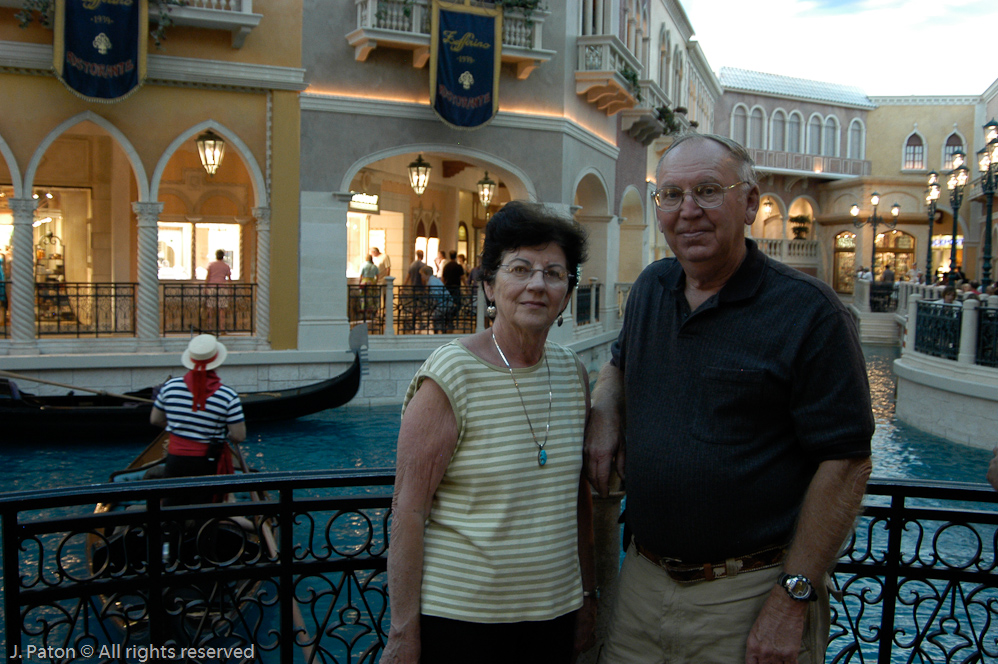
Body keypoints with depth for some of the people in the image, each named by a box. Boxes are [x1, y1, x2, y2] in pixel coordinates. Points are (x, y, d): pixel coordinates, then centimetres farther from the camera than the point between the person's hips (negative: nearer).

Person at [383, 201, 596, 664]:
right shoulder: (451, 375, -15)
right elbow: (408, 510, -14)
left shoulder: (573, 374, 3)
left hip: (554, 612, 5)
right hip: (457, 617, -5)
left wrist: (587, 596, 13)